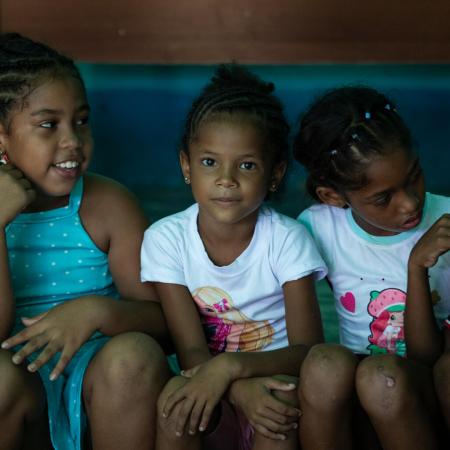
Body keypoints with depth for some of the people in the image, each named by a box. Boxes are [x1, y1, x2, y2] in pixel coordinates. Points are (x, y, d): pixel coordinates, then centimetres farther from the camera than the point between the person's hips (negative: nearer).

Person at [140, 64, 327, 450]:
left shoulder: (287, 239, -8)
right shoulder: (166, 239, -6)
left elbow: (309, 352, -14)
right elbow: (192, 352, -11)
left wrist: (231, 366, -30)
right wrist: (242, 389, -32)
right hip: (208, 411, 1)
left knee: (286, 398, -33)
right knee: (174, 398, -31)